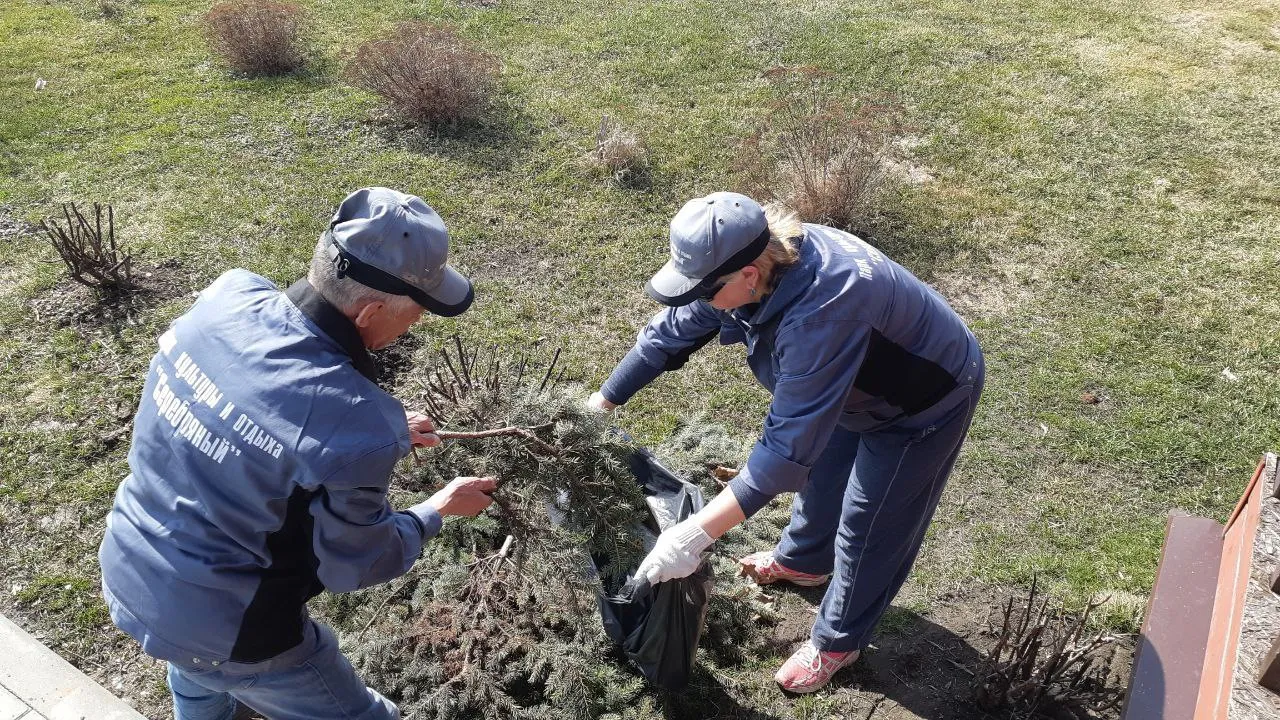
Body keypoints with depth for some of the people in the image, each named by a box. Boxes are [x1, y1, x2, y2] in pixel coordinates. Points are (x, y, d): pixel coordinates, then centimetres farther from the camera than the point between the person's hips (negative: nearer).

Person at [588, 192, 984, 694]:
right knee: (821, 470, 26)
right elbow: (669, 334, -9)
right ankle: (802, 561, 55)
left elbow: (790, 442, -45)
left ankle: (837, 642, 32)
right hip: (860, 382, 8)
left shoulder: (821, 313, -46)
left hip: (925, 400, -8)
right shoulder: (747, 259, -21)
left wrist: (696, 534, -47)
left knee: (867, 526, 7)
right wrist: (596, 408, -6)